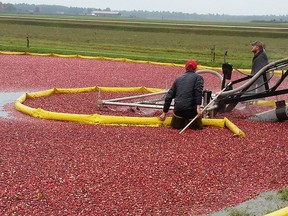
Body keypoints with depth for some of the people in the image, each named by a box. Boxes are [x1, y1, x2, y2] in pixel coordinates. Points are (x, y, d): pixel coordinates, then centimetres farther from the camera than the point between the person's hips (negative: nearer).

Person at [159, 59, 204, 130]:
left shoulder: (178, 79, 21)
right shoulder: (198, 77, 9)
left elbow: (169, 96, 20)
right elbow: (198, 91, -11)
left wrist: (164, 112, 25)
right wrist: (198, 107, -18)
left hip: (178, 108, 4)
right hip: (191, 109, -3)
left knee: (175, 126, 22)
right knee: (198, 126, 15)